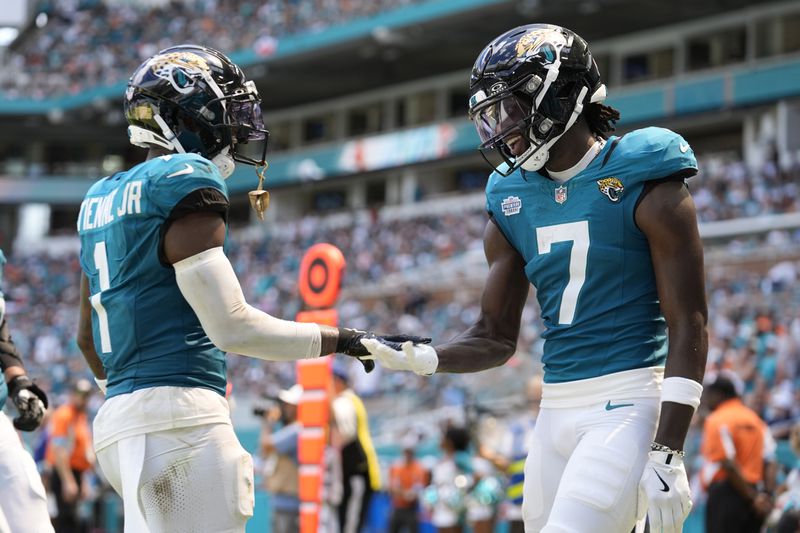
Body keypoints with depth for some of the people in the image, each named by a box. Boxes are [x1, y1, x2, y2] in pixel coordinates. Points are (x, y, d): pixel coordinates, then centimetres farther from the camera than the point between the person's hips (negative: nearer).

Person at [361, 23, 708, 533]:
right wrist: (422, 360, -6)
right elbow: (496, 338, 15)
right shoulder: (514, 200, 11)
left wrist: (666, 454, -16)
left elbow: (689, 327, -10)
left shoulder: (644, 188, -8)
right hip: (557, 410, 7)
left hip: (629, 403, -7)